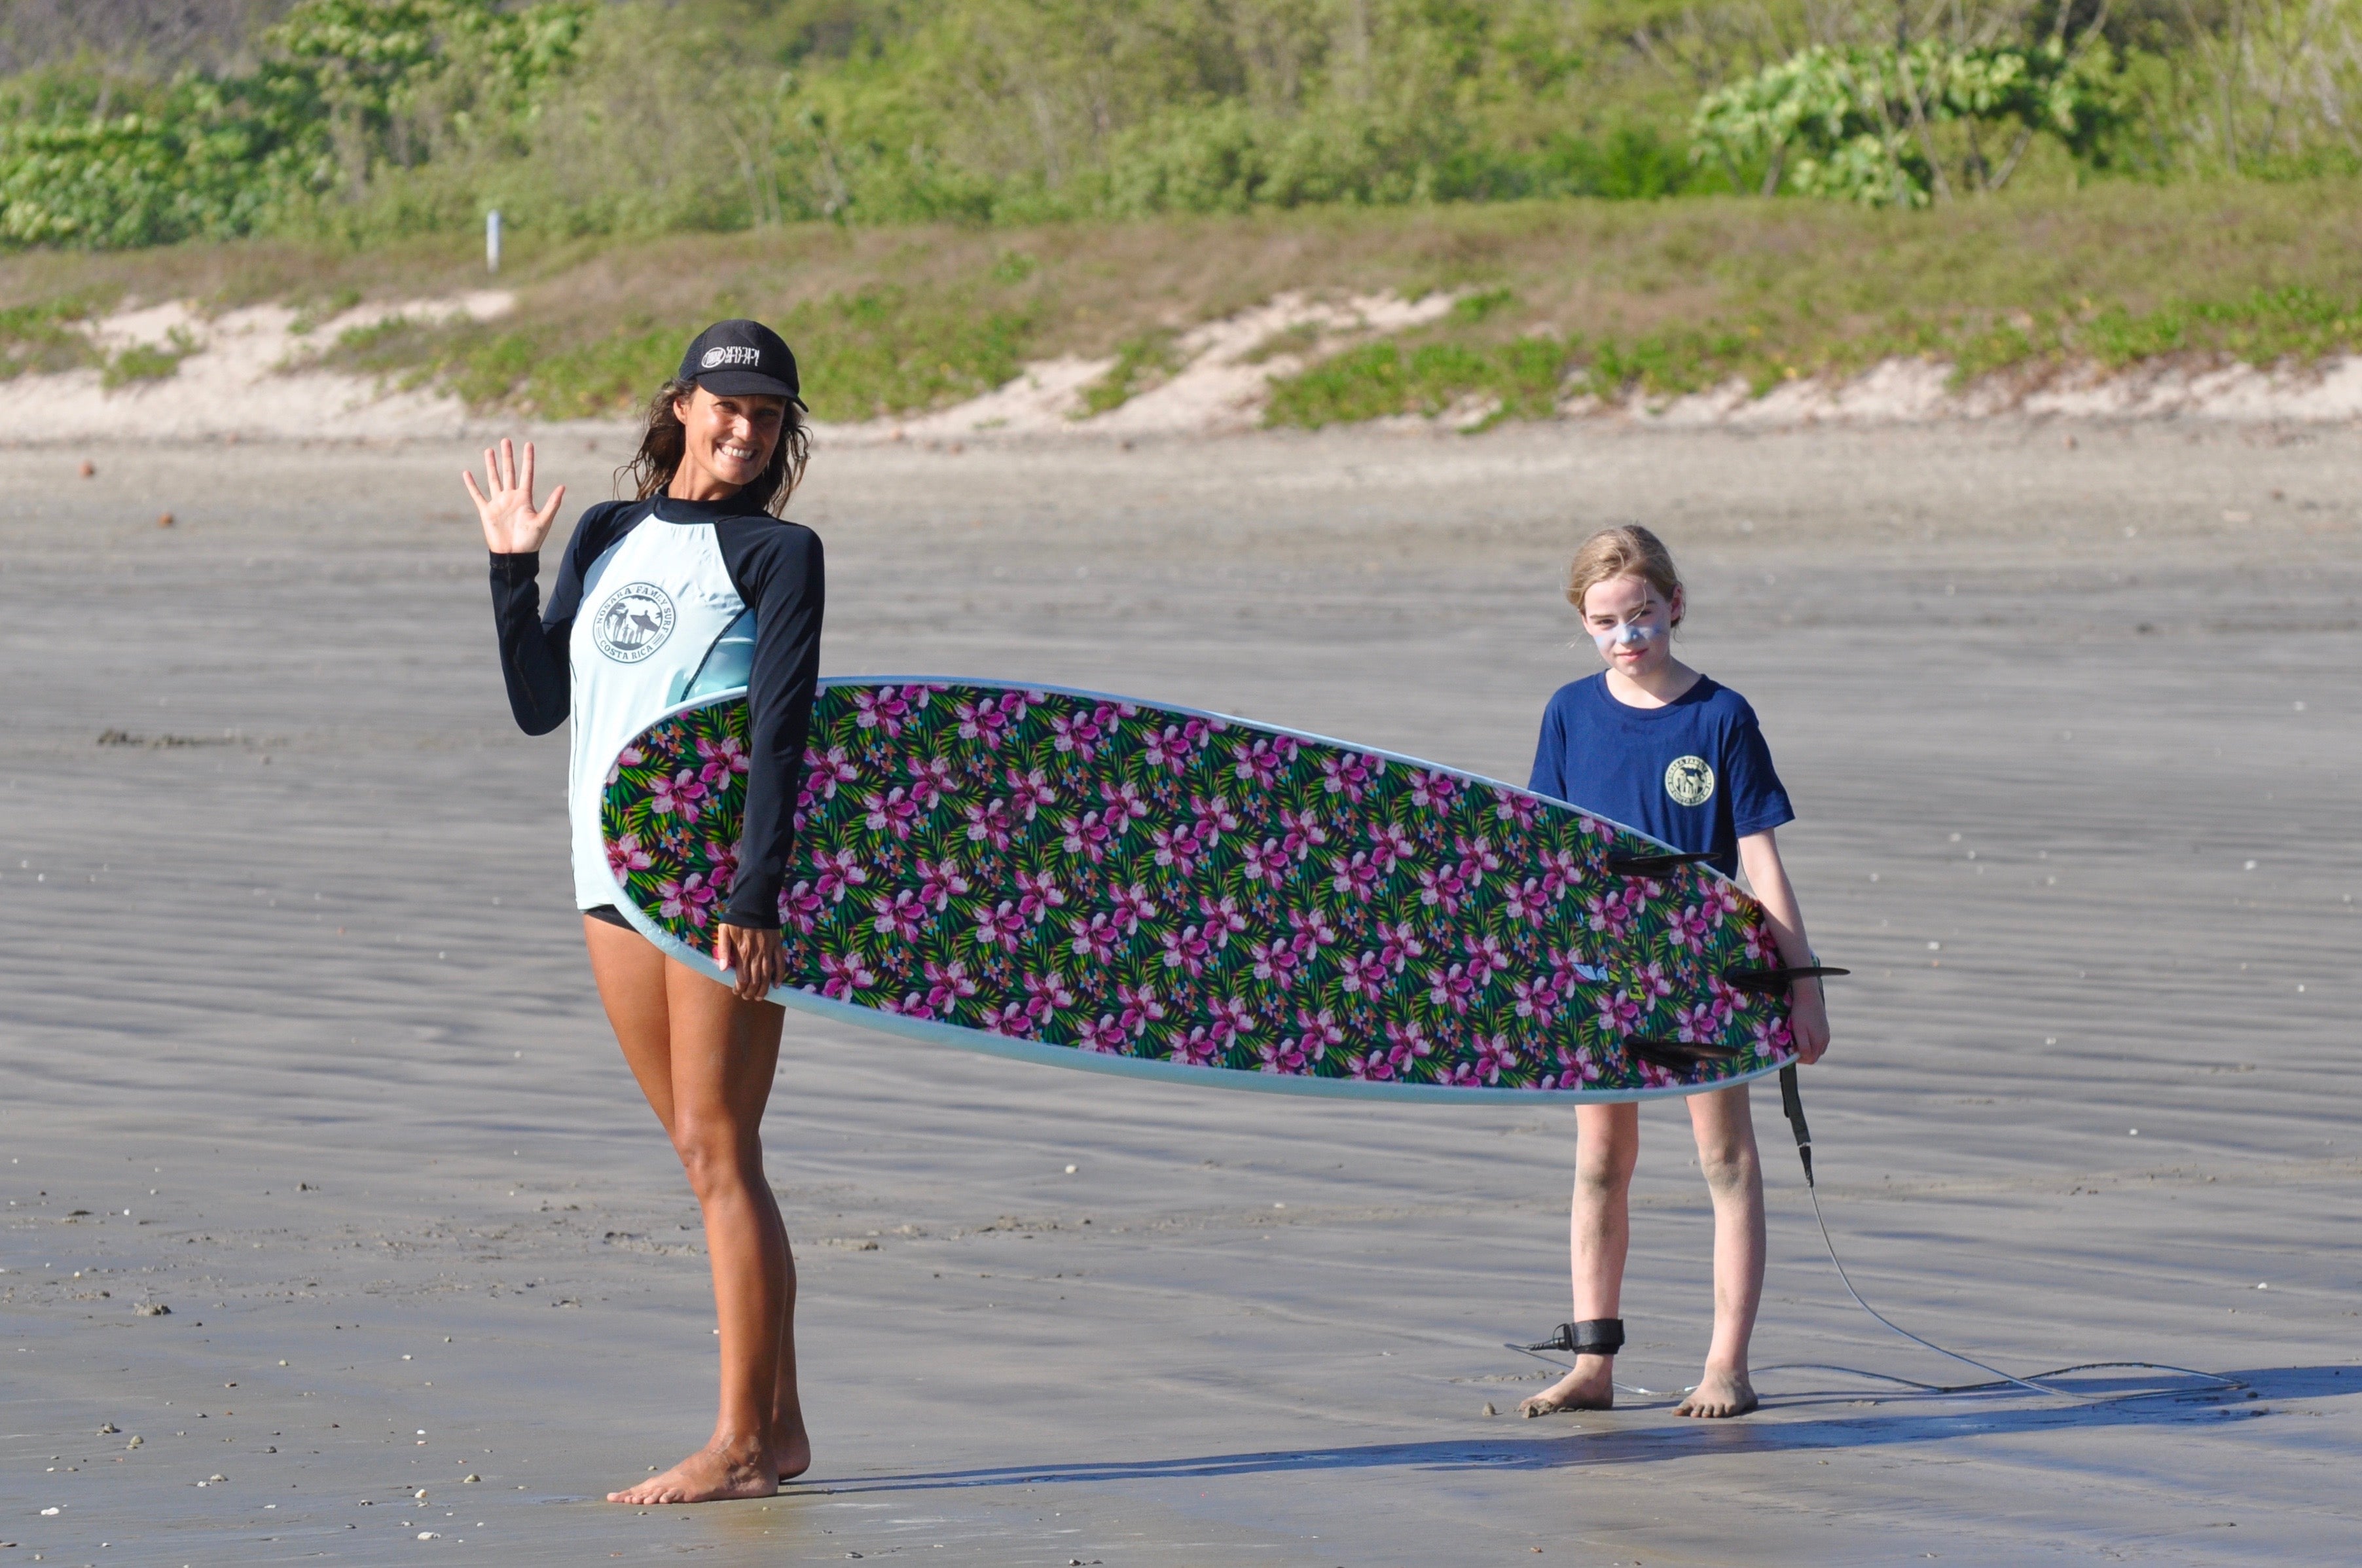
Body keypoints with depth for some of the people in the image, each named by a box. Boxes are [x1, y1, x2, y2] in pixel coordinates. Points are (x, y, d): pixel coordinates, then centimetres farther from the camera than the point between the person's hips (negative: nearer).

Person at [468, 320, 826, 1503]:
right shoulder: (607, 538, 15)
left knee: (718, 1151, -8)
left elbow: (779, 731, -10)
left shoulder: (778, 553, -1)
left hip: (720, 877, -6)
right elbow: (539, 706, 14)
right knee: (700, 1153, 8)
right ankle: (777, 1427, 13)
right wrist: (512, 568, 4)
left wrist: (756, 892, -19)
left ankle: (741, 1444, -6)